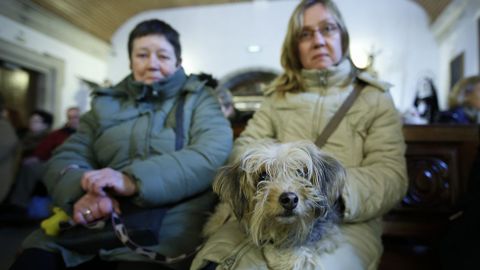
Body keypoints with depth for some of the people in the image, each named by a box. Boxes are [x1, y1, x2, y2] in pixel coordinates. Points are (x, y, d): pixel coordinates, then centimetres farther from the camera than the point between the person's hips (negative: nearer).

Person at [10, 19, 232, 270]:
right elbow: (65, 158, 9)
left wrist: (134, 181, -21)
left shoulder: (199, 99, 9)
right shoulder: (105, 103, 18)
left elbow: (214, 154, -9)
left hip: (164, 228, -2)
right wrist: (84, 191, -16)